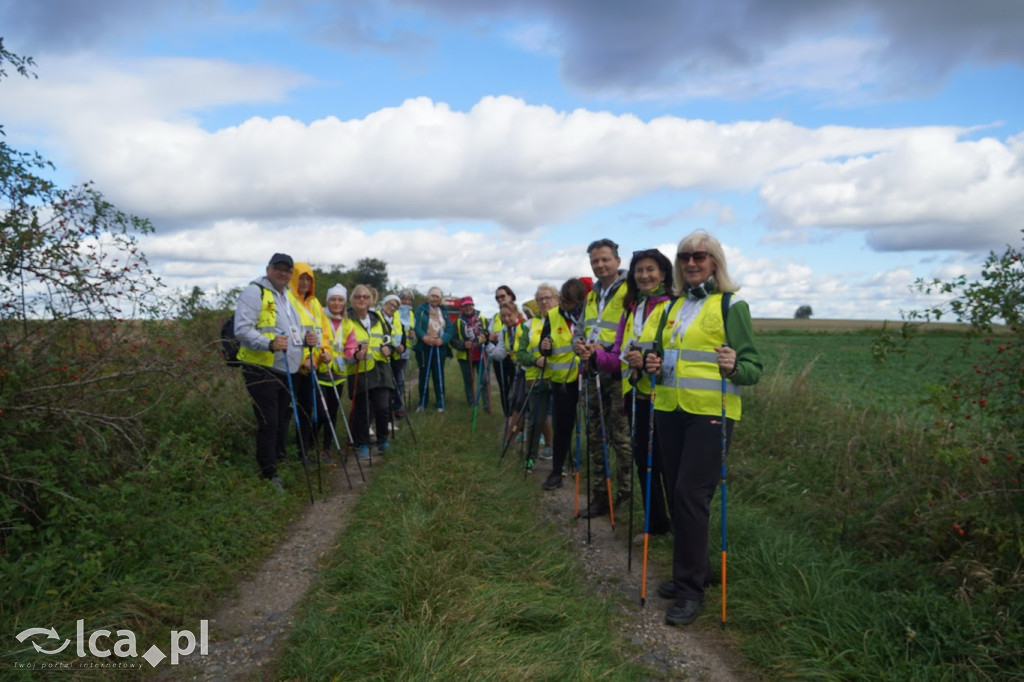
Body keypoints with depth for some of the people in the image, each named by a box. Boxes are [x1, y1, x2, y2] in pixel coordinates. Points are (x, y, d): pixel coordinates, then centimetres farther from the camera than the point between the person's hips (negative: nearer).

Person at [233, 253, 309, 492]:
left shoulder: (289, 296, 18)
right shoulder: (254, 292, -10)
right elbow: (242, 329, -20)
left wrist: (304, 341, 7)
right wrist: (269, 344, -33)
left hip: (286, 371, 8)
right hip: (262, 371, -8)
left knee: (282, 421, 16)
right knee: (268, 424, -6)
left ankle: (279, 461, 31)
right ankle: (269, 474, 5)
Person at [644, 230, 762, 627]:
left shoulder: (731, 305, -3)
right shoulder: (673, 307, 15)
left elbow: (753, 368, -6)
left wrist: (735, 367, -28)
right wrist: (654, 365, 2)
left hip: (710, 413, -6)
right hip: (670, 410, 6)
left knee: (691, 494, -10)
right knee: (677, 494, 11)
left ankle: (691, 590, 2)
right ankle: (693, 570, 28)